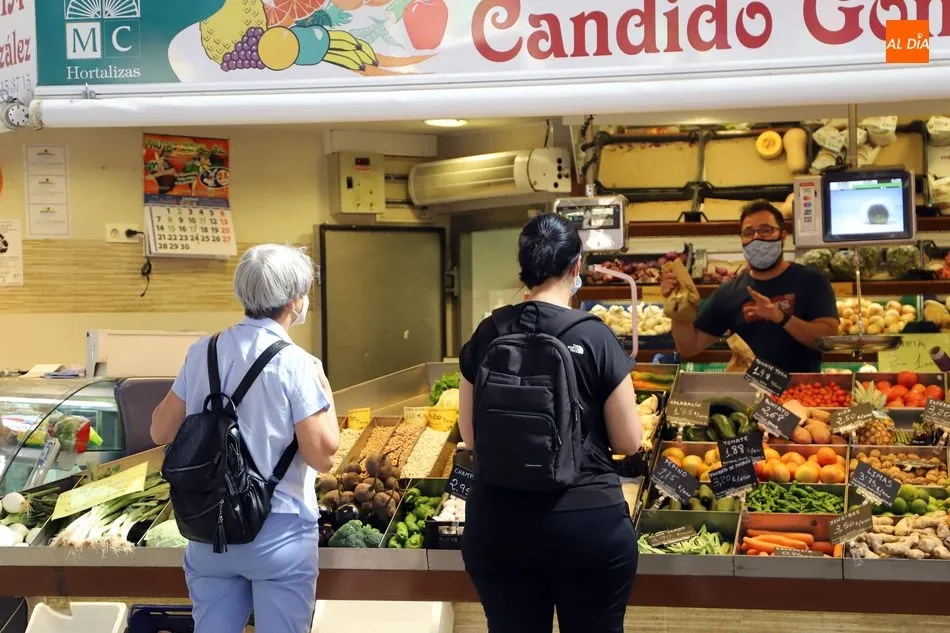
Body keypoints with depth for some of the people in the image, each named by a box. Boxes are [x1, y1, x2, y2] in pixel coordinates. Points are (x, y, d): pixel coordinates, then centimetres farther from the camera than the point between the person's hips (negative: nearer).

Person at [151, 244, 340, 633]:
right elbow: (322, 456, -16)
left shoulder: (202, 353, 0)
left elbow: (161, 432, 7)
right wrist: (325, 390, -2)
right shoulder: (293, 363, -14)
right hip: (279, 533, -5)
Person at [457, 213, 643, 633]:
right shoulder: (595, 337, -10)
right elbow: (629, 442, -5)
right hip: (588, 522, -3)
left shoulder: (486, 336, -1)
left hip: (497, 524, 3)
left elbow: (469, 435, 7)